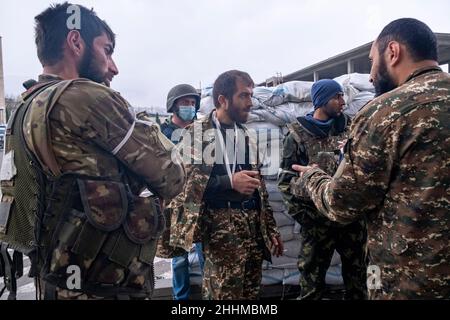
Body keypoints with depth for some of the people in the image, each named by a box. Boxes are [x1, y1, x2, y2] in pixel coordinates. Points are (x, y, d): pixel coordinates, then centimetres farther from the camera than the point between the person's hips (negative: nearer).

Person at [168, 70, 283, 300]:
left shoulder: (246, 135, 16)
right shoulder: (197, 132, -3)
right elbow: (184, 176, -14)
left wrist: (271, 229, 17)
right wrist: (230, 181, -19)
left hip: (254, 222, 6)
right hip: (220, 221, -6)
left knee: (251, 292, 11)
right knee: (225, 291, -6)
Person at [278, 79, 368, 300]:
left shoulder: (350, 127, 7)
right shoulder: (298, 134, -6)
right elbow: (286, 181, -6)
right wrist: (303, 215, -11)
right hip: (317, 221, -3)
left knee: (357, 276, 17)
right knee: (312, 282, 9)